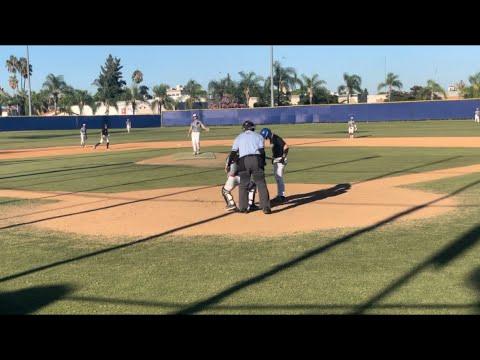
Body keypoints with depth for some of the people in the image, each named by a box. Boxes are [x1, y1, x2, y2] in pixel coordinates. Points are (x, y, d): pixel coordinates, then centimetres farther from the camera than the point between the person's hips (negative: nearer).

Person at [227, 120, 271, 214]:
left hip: (243, 161, 1)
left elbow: (233, 152, 10)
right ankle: (266, 207, -4)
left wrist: (228, 164, 13)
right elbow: (262, 150, 5)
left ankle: (243, 208, 9)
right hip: (256, 160, -1)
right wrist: (263, 163, 12)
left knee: (243, 185, 9)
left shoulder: (239, 137, 18)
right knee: (261, 184, 0)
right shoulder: (258, 136, 16)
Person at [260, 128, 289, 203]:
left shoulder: (276, 138, -20)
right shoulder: (271, 139, 8)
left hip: (280, 160, -10)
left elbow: (286, 147, -24)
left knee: (279, 178, -10)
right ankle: (279, 195, 23)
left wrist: (283, 157, -22)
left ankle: (282, 196, -6)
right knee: (277, 178, 14)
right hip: (275, 160, 10)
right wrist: (273, 157, 16)